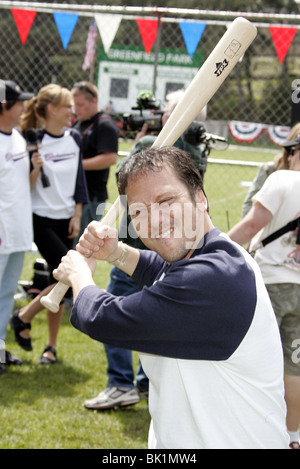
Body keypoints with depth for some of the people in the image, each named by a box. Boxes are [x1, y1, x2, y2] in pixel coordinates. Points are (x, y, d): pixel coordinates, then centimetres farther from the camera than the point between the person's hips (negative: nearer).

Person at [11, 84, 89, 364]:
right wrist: (35, 169, -26)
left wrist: (77, 216, 7)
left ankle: (51, 346, 17)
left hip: (65, 219, 6)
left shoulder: (74, 138, 7)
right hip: (42, 219, -6)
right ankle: (24, 317, 4)